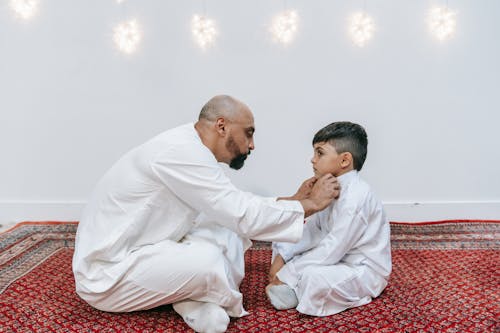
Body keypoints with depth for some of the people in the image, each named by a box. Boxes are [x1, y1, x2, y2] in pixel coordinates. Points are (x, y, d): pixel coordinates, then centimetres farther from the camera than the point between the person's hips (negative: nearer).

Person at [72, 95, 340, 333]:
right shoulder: (181, 151, -26)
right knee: (207, 260, -32)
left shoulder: (188, 149, 5)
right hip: (108, 273, -9)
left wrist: (294, 200, 8)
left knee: (229, 228, 3)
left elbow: (236, 208, 11)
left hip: (137, 253, 10)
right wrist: (310, 205, -14)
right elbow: (245, 216, -27)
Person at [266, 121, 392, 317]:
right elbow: (310, 231, 4)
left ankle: (293, 290, -8)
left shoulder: (355, 196, -28)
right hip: (338, 257, 9)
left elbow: (332, 249, -29)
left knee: (313, 276, -37)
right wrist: (281, 256, -9)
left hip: (365, 271, -9)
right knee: (282, 245, 8)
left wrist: (286, 274, -24)